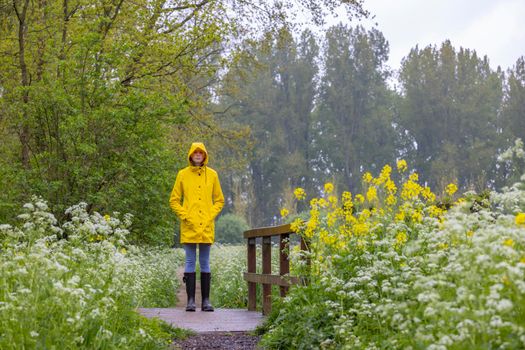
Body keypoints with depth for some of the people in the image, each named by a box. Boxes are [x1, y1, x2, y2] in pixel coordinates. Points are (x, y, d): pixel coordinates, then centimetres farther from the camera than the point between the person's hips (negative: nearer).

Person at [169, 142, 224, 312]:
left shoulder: (212, 174, 7)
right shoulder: (183, 174, 4)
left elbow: (219, 200, 12)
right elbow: (174, 201, 7)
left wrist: (210, 216, -1)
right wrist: (185, 216, -5)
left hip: (206, 227, 1)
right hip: (189, 227, -1)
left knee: (205, 263, 5)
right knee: (190, 262, 0)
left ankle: (206, 300, 8)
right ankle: (191, 300, 3)